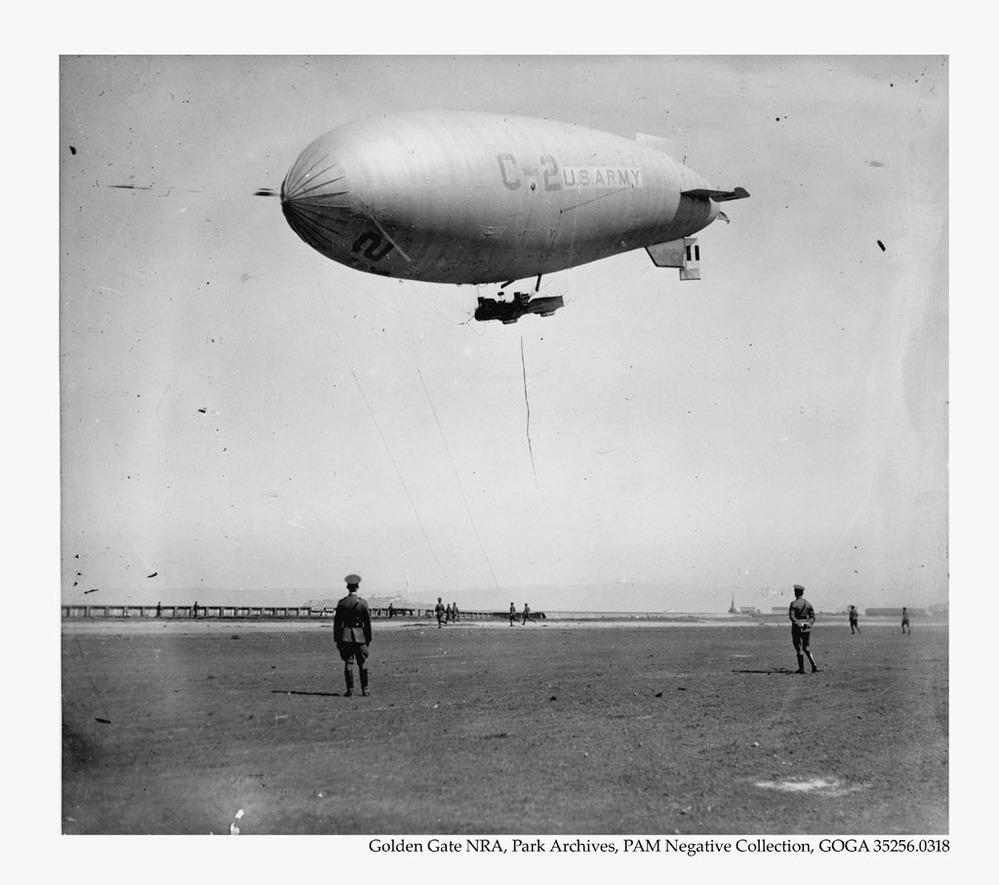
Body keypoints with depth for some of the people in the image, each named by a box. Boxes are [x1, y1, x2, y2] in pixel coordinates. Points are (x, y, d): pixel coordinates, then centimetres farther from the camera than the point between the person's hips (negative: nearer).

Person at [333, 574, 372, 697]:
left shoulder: (341, 603, -2)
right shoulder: (363, 603, -5)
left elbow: (337, 622, 1)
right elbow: (368, 622, -2)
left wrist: (337, 640, 8)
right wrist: (368, 638, 7)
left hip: (345, 636, 0)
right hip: (360, 636, 0)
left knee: (348, 663, 4)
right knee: (363, 663, 7)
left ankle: (350, 689, 2)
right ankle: (364, 689, 7)